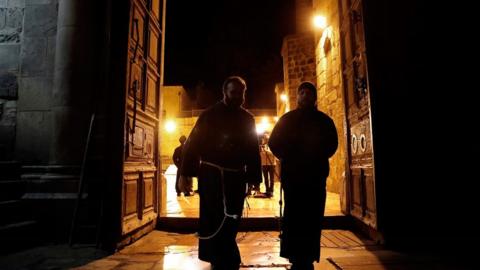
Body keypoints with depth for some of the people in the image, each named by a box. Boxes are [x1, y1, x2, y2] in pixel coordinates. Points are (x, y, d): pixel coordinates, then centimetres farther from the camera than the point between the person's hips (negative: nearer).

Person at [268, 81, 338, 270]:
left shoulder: (324, 120, 14)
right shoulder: (287, 119, 12)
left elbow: (332, 144, 7)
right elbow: (274, 143, 6)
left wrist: (316, 157, -6)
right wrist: (288, 158, -3)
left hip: (315, 174, 1)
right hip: (292, 174, -1)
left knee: (312, 218, -1)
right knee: (293, 218, -5)